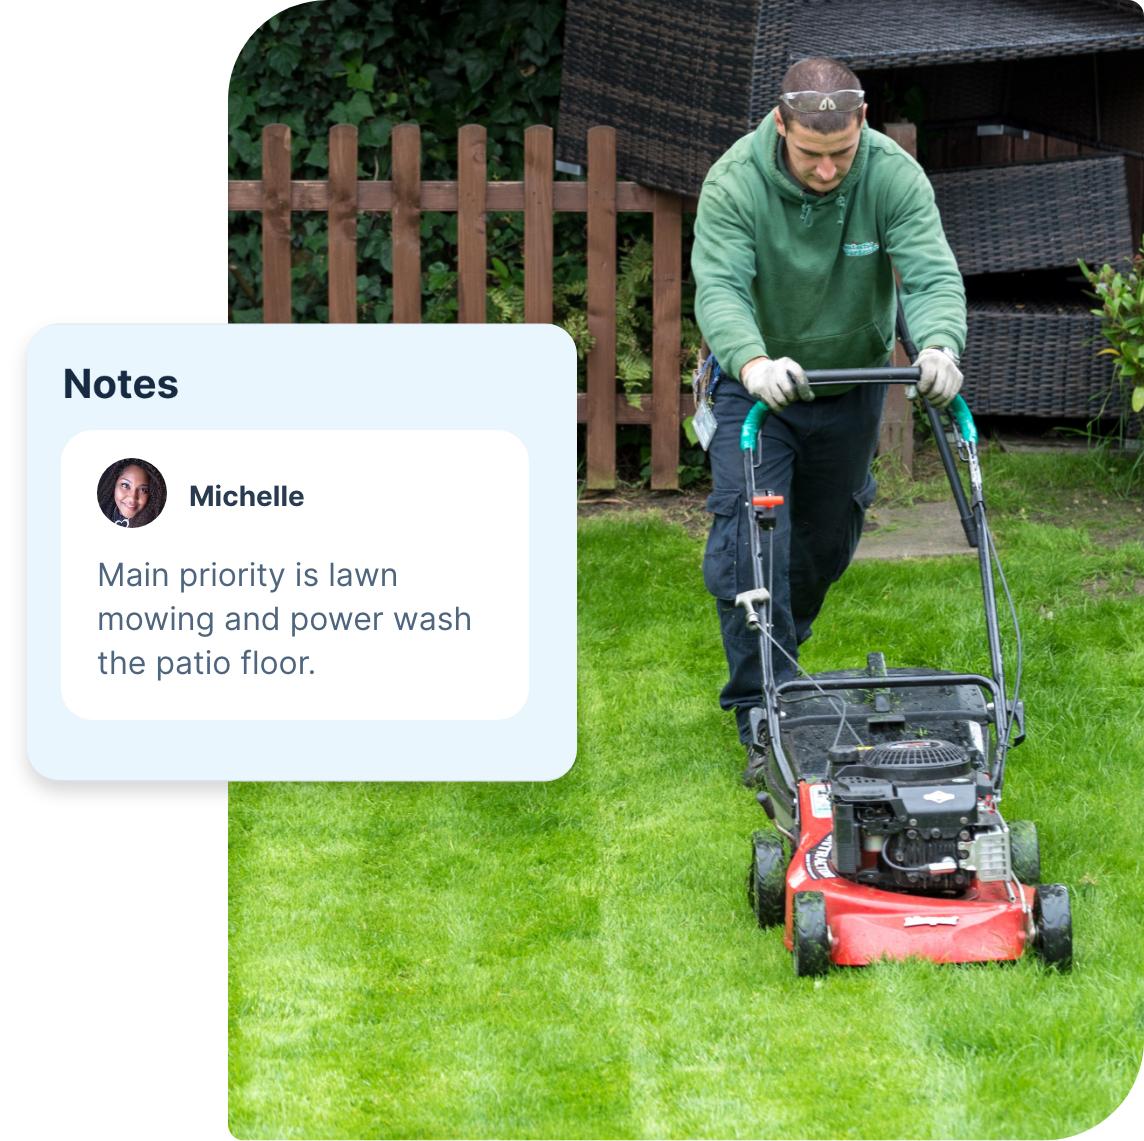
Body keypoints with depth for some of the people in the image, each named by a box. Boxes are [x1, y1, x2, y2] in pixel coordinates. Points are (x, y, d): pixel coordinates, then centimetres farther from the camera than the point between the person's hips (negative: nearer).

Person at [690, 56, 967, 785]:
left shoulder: (894, 177, -22)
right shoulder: (735, 184, -27)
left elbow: (933, 273, -31)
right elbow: (718, 288, -36)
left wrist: (939, 345, -53)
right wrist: (753, 363, -57)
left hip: (852, 385, 3)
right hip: (757, 387, -3)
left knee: (828, 545, 16)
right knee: (749, 539, -16)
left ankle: (780, 652, 44)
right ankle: (766, 718, -17)